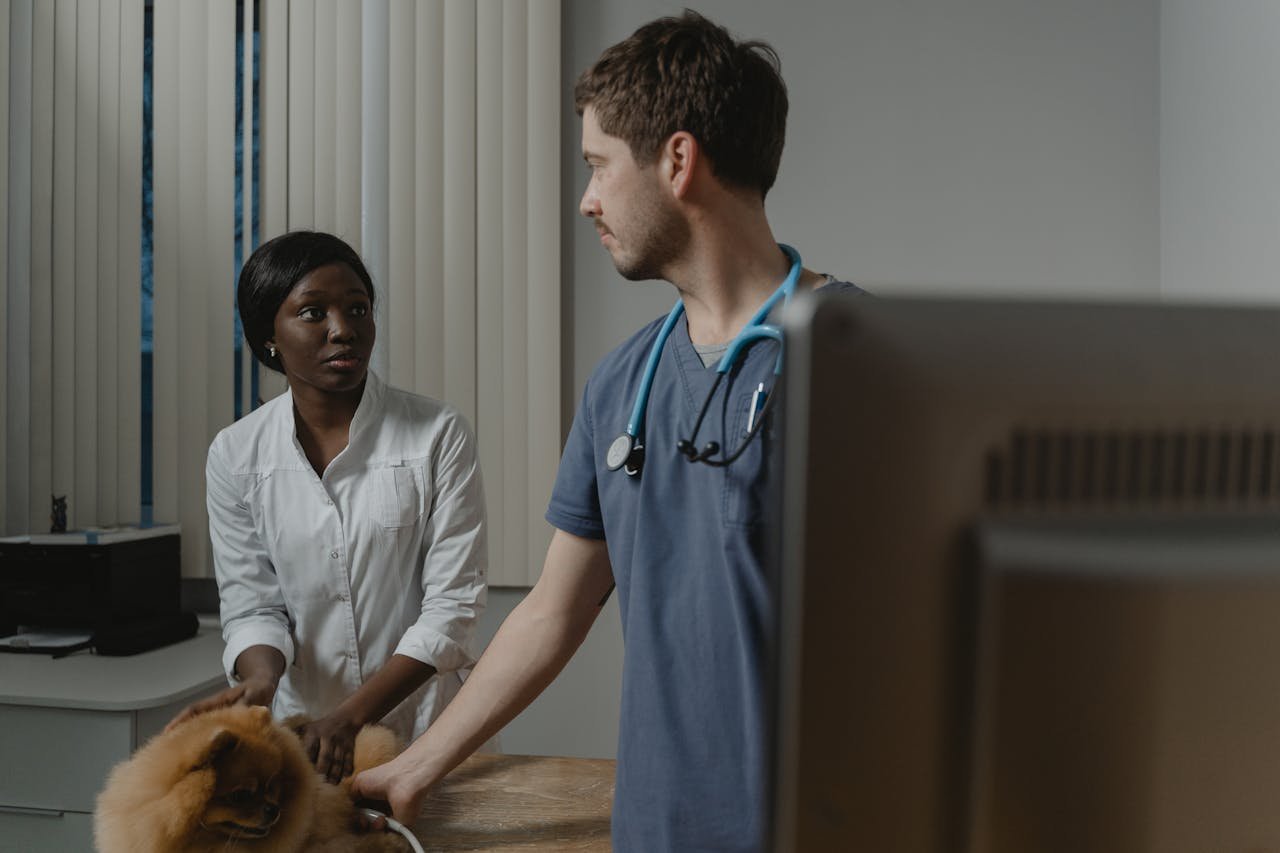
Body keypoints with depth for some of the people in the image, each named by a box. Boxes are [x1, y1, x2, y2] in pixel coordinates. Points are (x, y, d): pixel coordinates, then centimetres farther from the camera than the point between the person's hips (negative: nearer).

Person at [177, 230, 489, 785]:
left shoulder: (439, 436, -8)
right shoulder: (235, 455, 0)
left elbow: (452, 605, -11)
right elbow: (251, 606, 3)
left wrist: (351, 715, -20)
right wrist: (261, 677, -20)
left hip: (424, 729, -2)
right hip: (300, 729, 2)